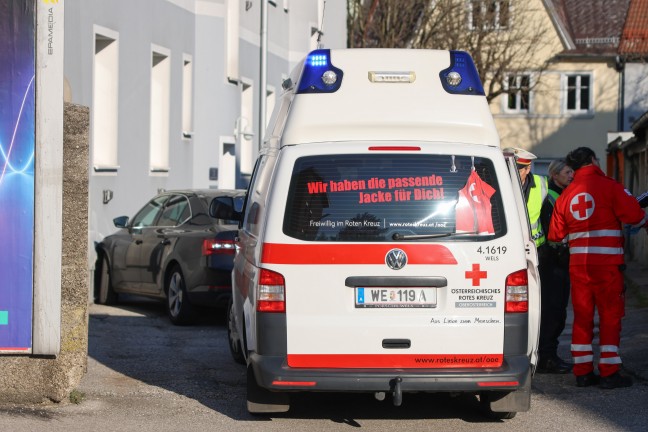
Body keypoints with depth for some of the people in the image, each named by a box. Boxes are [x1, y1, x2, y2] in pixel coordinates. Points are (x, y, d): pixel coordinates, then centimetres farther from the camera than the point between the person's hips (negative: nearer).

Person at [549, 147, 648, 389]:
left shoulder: (565, 195, 9)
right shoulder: (608, 186, -6)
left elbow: (555, 235, 10)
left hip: (578, 264, 5)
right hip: (607, 262, -5)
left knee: (582, 317, 9)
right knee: (610, 316, 0)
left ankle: (583, 372, 10)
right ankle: (609, 373, -2)